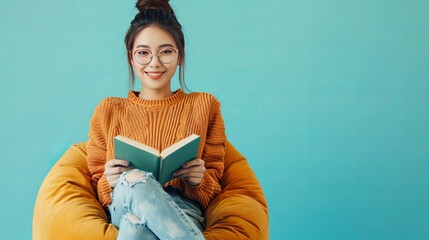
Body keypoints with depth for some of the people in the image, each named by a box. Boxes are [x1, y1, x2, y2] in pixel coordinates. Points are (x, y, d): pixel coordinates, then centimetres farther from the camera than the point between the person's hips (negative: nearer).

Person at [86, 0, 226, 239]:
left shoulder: (204, 105, 14)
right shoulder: (108, 111, 15)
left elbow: (213, 189, 14)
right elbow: (98, 187, 16)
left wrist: (200, 180, -10)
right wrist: (110, 182, -9)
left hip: (182, 213, -2)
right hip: (123, 208, 2)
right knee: (136, 179, -37)